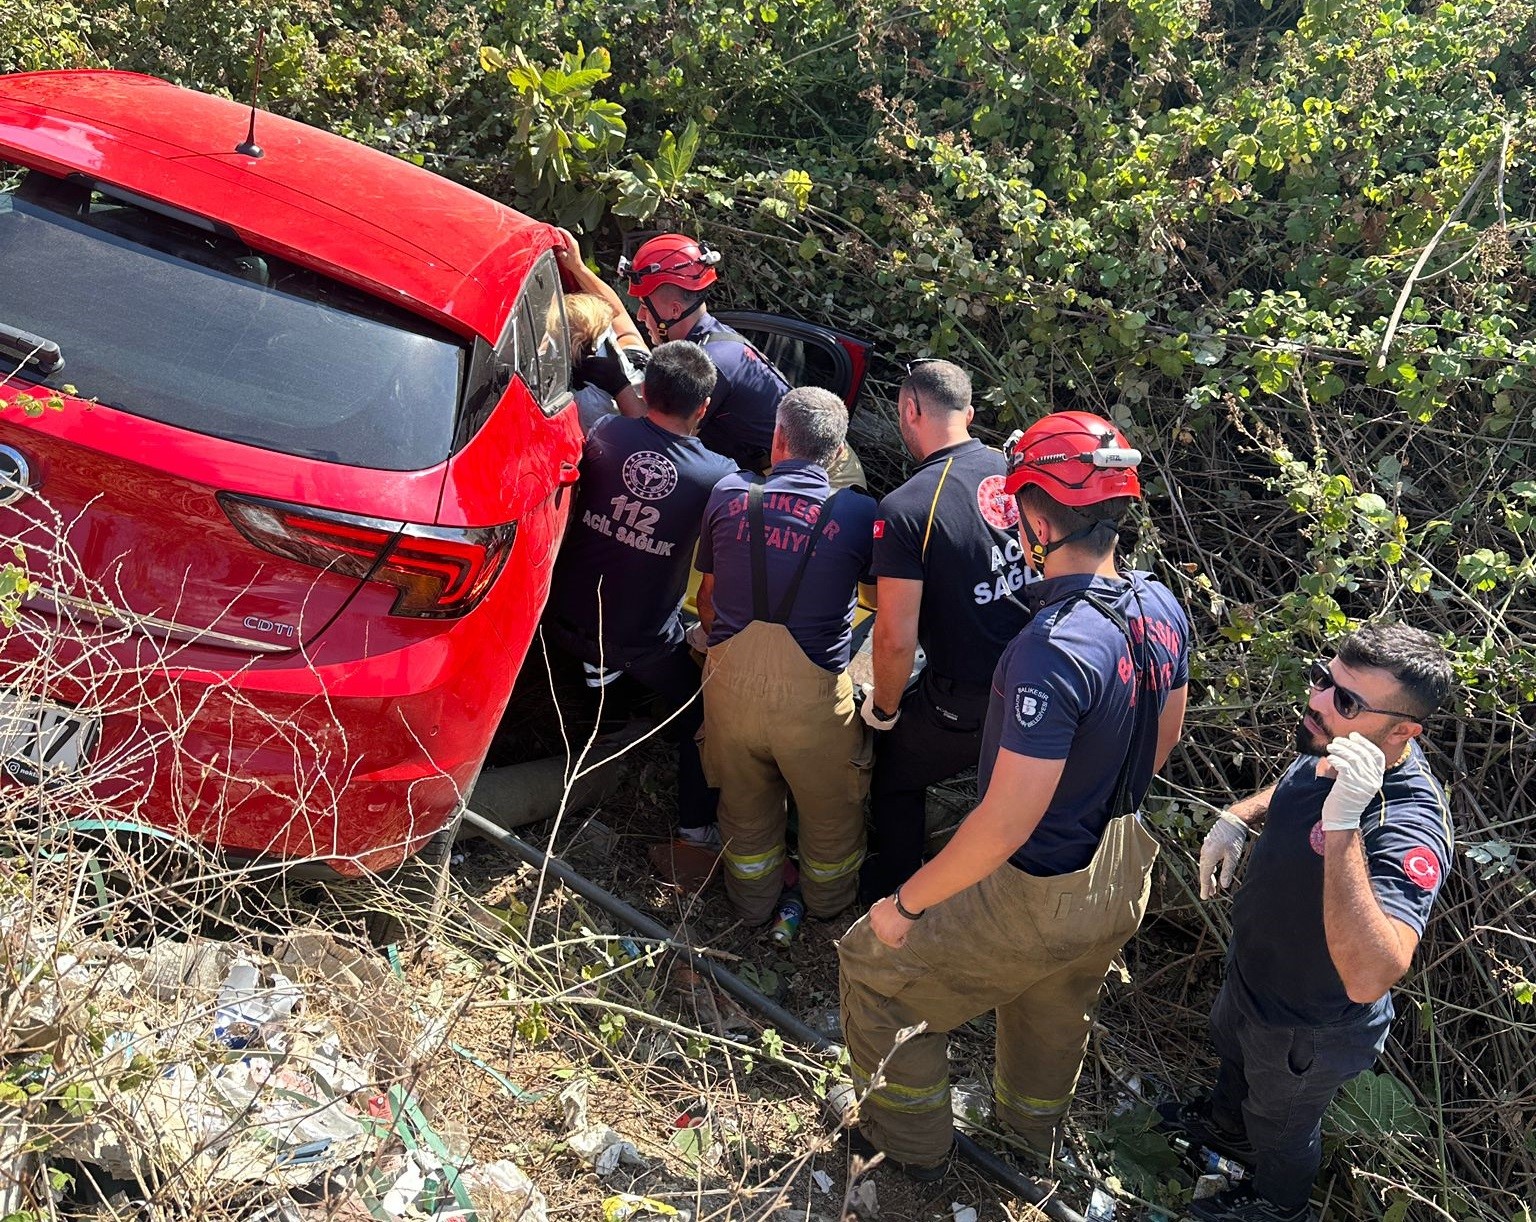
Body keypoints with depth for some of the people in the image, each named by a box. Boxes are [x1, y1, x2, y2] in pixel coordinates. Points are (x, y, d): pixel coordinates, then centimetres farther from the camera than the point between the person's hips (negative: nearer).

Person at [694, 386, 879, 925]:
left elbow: (707, 594, 10)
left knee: (745, 805, 27)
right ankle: (828, 898, 49)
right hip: (812, 693, -3)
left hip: (730, 679, 3)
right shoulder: (859, 512, -9)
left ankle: (753, 902, 49)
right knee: (830, 810, 25)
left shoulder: (728, 494, -2)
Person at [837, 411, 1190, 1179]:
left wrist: (906, 904, -20)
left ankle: (913, 1142, 34)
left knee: (875, 968, 14)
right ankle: (1034, 1125, 62)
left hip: (1038, 899, -8)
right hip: (1122, 875, 8)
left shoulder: (1053, 648, -36)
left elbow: (1005, 826, -33)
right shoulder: (1161, 608, -9)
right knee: (1056, 1011, 34)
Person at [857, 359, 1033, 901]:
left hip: (964, 703, -5)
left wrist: (884, 708, -4)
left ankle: (894, 889, 39)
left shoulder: (905, 509, -23)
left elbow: (896, 638, -23)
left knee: (892, 775, 21)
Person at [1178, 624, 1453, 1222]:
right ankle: (1226, 1126, 70)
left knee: (1280, 1124, 25)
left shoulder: (1408, 830, -44)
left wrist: (1343, 824, -59)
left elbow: (1368, 979, -56)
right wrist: (1238, 817, -10)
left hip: (1308, 1031, -7)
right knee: (1231, 1049, 37)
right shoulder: (1333, 747, -18)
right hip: (1251, 967, 7)